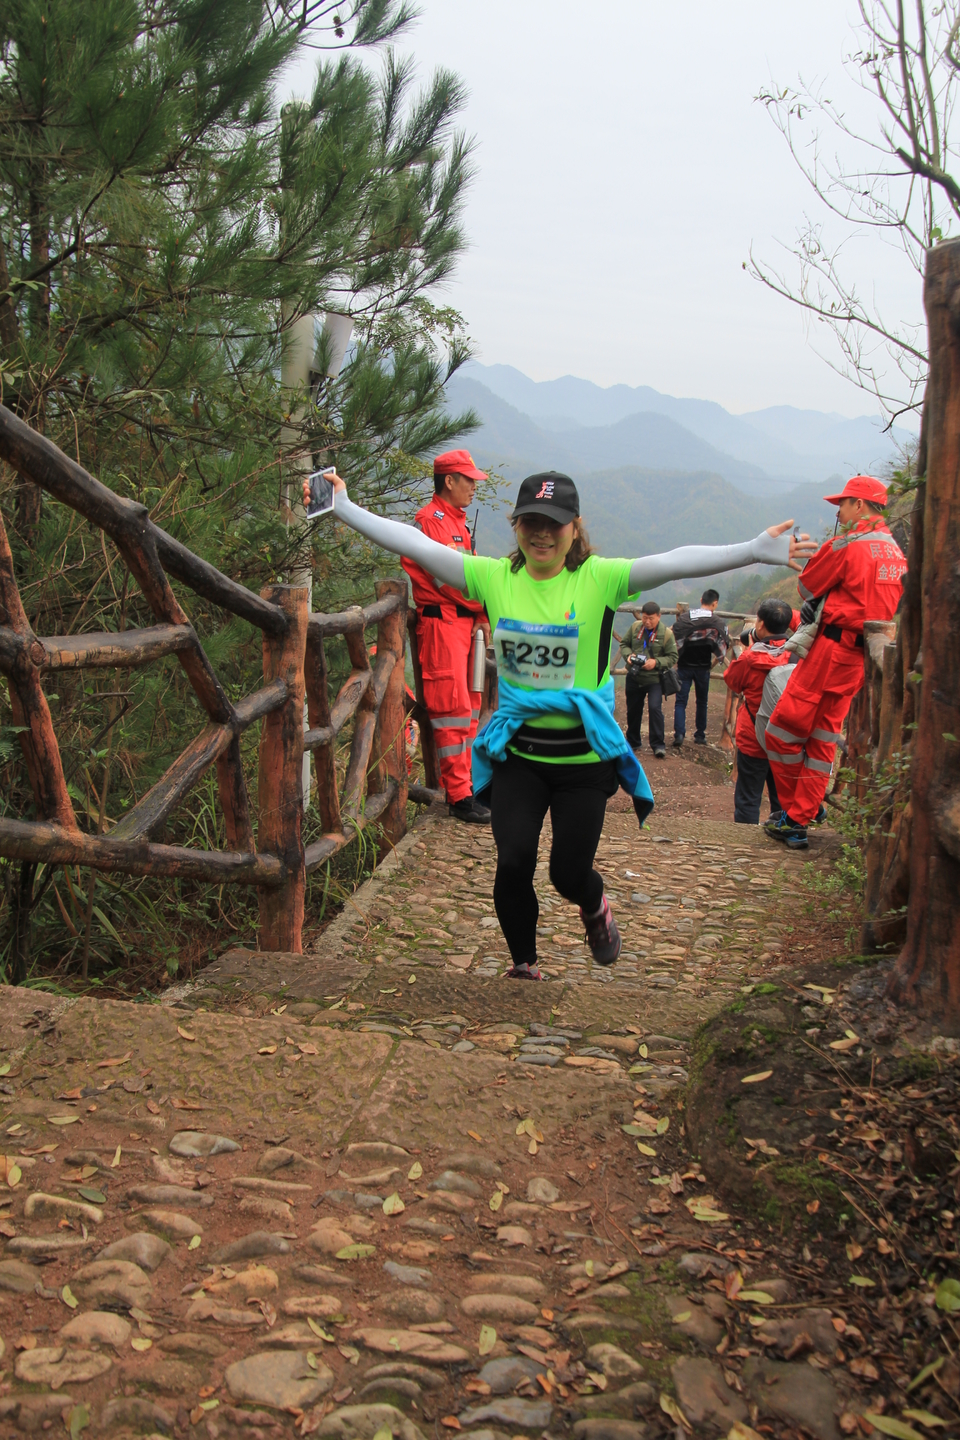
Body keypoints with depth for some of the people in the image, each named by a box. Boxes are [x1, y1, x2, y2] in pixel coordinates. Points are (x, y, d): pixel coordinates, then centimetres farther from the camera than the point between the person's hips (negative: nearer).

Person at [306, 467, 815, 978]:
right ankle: (524, 965, 18)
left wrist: (756, 550, -31)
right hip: (516, 749, 2)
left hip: (584, 753, -1)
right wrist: (344, 508, -6)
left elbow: (672, 562, -21)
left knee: (569, 873, 3)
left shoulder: (598, 579, -9)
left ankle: (596, 909, 42)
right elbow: (416, 544, -3)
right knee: (513, 862, -9)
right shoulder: (494, 577, -2)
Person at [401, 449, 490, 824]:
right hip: (442, 621, -10)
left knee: (469, 707, 14)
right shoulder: (432, 520, -11)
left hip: (466, 621, 10)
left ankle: (466, 784, 22)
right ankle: (459, 797, -7)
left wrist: (482, 614, 3)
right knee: (453, 708, -9)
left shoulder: (458, 522, 21)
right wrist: (485, 607, -8)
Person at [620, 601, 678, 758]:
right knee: (633, 710, 13)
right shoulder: (635, 627, 1)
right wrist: (628, 655, -9)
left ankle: (658, 744, -8)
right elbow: (624, 644, 12)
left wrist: (656, 662, -21)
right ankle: (632, 742, 30)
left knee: (655, 708, -18)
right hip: (634, 678, 4)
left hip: (654, 679, -4)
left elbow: (672, 658, -6)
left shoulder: (666, 633, -9)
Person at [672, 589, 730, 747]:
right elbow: (723, 647, -6)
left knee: (680, 701, 3)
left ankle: (679, 734, -12)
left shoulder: (683, 618, -3)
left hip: (684, 667, 0)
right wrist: (713, 663, 8)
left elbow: (674, 640, -10)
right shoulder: (717, 623, -5)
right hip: (703, 667, 0)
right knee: (702, 702, 15)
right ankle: (700, 735, 18)